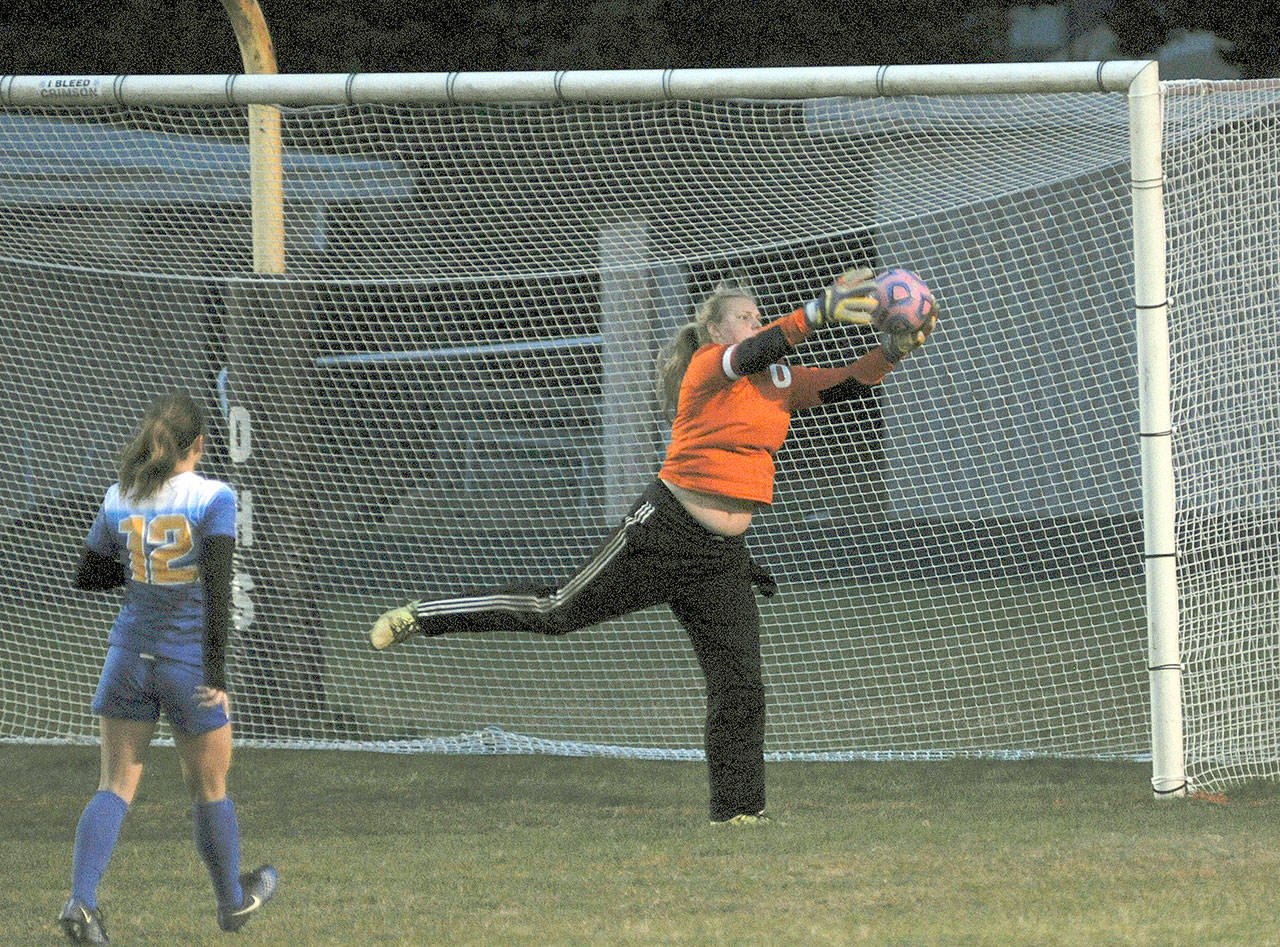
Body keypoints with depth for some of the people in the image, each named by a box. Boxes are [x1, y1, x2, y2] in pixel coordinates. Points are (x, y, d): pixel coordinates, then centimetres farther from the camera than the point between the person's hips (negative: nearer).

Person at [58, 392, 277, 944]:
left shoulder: (119, 499, 2)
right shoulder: (213, 498, -11)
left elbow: (86, 577, 12)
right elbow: (218, 588, -17)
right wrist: (217, 676, -16)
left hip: (130, 655, 3)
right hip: (190, 661, -3)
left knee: (115, 787, 3)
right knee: (208, 789, 14)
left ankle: (81, 901, -15)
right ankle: (233, 900, 33)